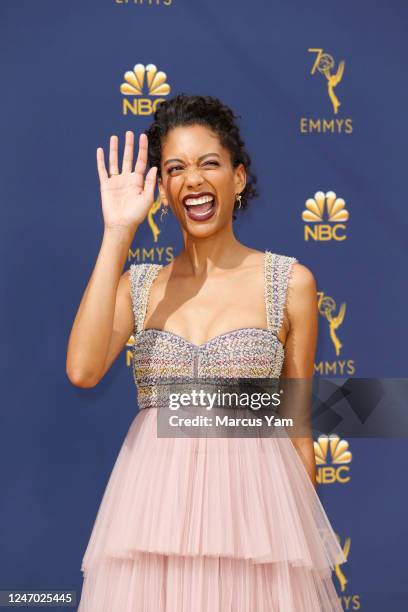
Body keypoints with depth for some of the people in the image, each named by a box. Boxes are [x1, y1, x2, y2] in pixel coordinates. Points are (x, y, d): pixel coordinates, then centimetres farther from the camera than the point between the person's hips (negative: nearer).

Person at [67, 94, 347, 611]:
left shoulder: (290, 282, 0)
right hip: (153, 505, 2)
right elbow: (83, 370, -14)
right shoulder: (137, 284, 5)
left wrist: (305, 534, 7)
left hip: (255, 503, -1)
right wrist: (117, 234, -10)